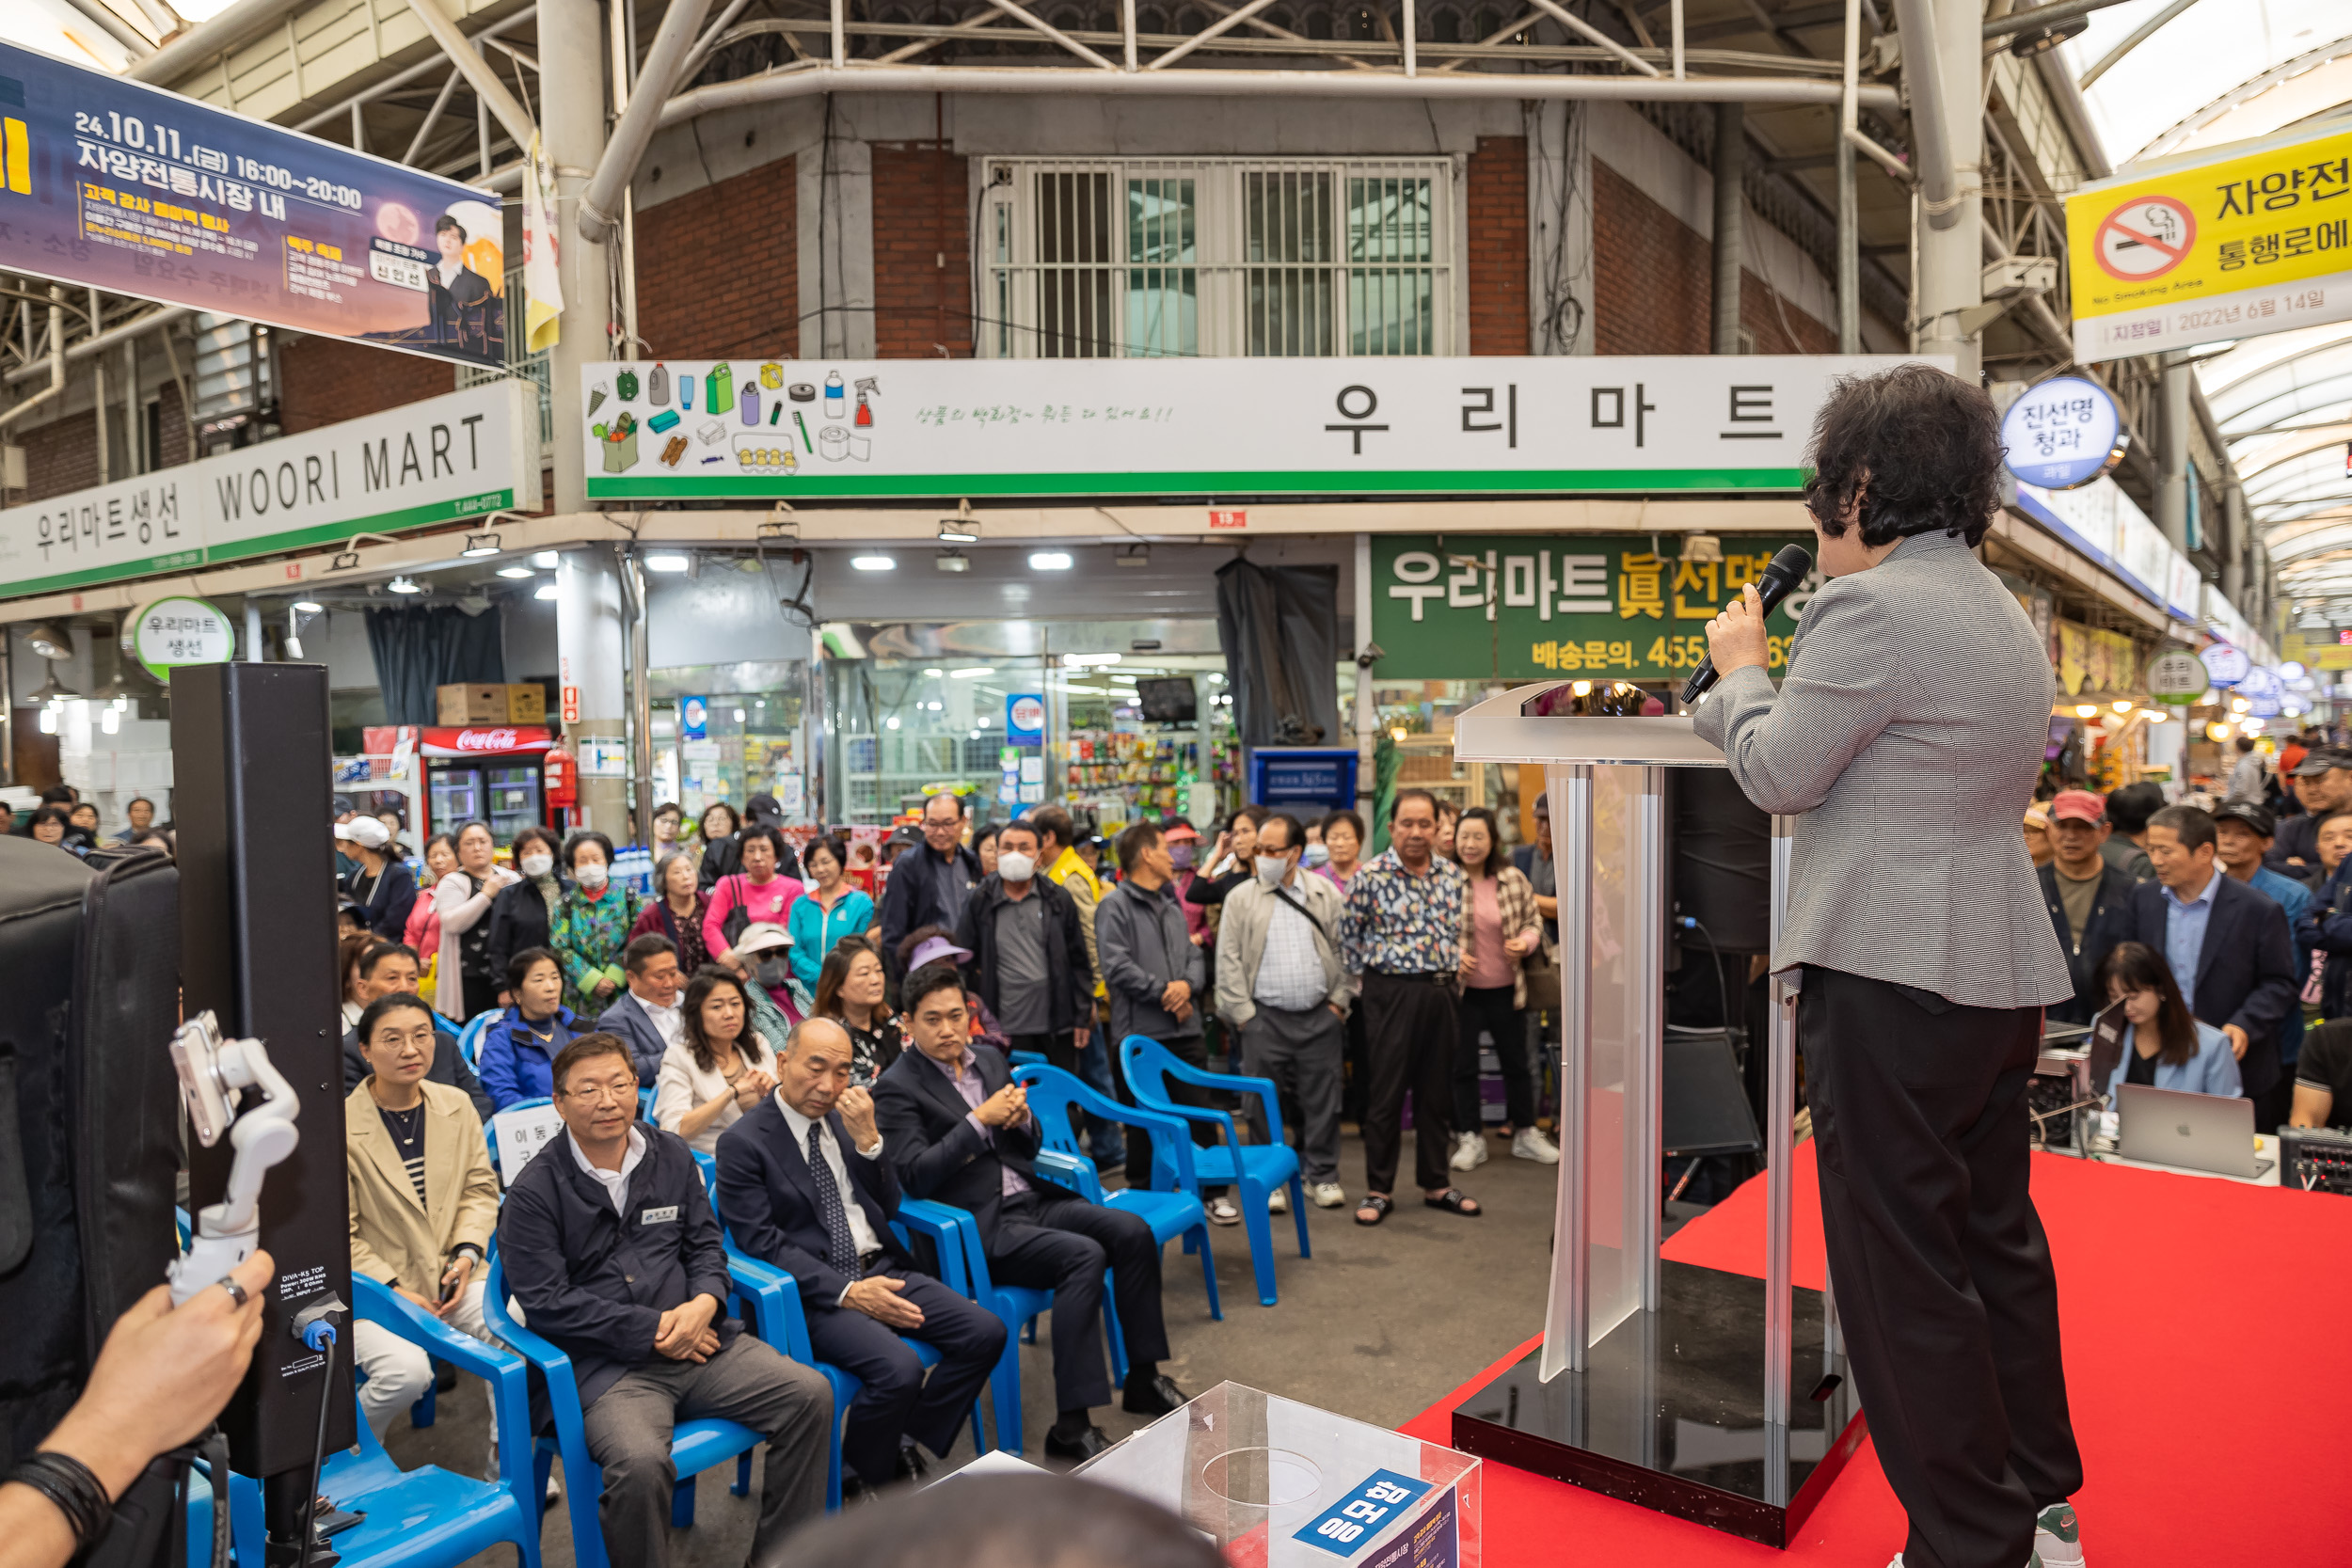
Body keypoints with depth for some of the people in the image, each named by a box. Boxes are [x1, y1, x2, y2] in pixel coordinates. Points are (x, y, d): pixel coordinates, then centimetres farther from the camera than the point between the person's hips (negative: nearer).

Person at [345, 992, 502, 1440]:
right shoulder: (341, 1125, -10)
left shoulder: (457, 1105, 5)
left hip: (452, 1275, 4)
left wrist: (466, 1254, -5)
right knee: (408, 1370, -29)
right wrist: (394, 1290, -14)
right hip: (372, 1286, -4)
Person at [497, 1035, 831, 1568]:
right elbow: (546, 1303, -8)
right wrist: (652, 1329, -13)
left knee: (809, 1392, -13)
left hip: (699, 1342, 5)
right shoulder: (535, 1193, -3)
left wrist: (704, 1303, -8)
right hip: (610, 1365, -4)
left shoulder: (671, 1156, 11)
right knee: (639, 1463, -34)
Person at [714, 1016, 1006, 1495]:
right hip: (815, 1292, -6)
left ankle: (902, 1446, 8)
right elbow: (763, 1244, -12)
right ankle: (859, 1476, 1)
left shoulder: (844, 1118, 10)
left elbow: (888, 1208, 9)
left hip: (880, 1270, 7)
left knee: (986, 1333, -10)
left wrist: (869, 1140, -8)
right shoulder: (742, 1143, -8)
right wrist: (847, 1292, -20)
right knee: (899, 1369, -29)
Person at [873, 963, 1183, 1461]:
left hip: (1030, 1200, 7)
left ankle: (1143, 1378, 4)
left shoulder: (990, 1062, 14)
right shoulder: (895, 1088, -7)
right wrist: (979, 1120, -20)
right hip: (979, 1226, -7)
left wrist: (1022, 1119, -5)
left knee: (1132, 1232, -12)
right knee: (1085, 1256, -28)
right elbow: (915, 1176, -17)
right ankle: (1072, 1425, -25)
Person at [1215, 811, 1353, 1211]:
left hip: (1320, 1016, 1)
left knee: (1322, 1099, 6)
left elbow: (1345, 949, 8)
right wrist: (1242, 1013, -4)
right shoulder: (1240, 898, 2)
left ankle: (1321, 1173, 19)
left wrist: (1339, 1000, 1)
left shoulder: (1325, 892, 6)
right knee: (1265, 1102, 4)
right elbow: (1229, 961, 1)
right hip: (1264, 1017, -1)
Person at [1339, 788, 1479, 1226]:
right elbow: (1349, 937, 0)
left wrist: (1452, 970, 9)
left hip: (1441, 991, 5)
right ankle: (1378, 1190, 12)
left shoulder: (1453, 876, 6)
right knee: (1386, 1093, 1)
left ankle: (1436, 1184, 25)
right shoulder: (1370, 876, -8)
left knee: (1436, 1092, 12)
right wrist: (1372, 978, 2)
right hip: (1392, 991, -4)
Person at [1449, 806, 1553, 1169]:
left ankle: (1525, 1133, 32)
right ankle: (1470, 1138, 22)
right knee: (1463, 1066, 7)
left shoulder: (1513, 879, -3)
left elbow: (1533, 921, 9)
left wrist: (1526, 941, -11)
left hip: (1506, 988, 3)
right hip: (1461, 989, -2)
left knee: (1516, 1062, 15)